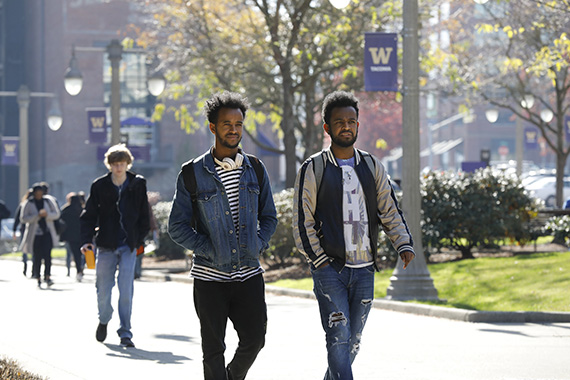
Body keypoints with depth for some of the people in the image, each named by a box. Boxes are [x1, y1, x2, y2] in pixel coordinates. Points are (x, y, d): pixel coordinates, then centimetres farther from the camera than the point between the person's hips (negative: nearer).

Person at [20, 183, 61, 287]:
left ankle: (47, 277, -21)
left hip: (47, 232, 1)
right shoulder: (28, 203, 0)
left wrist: (47, 214, -12)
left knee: (47, 254, -16)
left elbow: (56, 214, 9)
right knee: (37, 256, -1)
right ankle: (38, 279, 10)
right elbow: (23, 218, -7)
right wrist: (38, 216, -17)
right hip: (34, 234, -1)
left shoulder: (48, 201, 8)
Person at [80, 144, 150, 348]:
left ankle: (125, 333, -4)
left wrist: (140, 240, 6)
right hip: (106, 246, 1)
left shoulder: (138, 184, 2)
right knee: (103, 289, 6)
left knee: (126, 289, -10)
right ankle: (104, 320, 35)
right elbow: (89, 215, 2)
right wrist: (86, 239, -9)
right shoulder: (99, 186, 0)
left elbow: (143, 215, 10)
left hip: (129, 245, -1)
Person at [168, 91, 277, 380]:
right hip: (210, 277, -3)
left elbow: (269, 217, 16)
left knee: (254, 339, 1)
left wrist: (258, 245, -2)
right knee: (213, 349, 1)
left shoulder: (255, 169, 7)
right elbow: (177, 226, -2)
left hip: (249, 273, 3)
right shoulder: (193, 173, -4)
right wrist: (208, 250, -13)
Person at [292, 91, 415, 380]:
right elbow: (302, 222, -2)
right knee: (339, 339, -13)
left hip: (364, 269, 4)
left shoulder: (372, 167, 11)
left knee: (353, 342, 8)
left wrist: (404, 245, -4)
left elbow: (390, 212, 12)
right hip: (330, 269, -4)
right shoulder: (313, 169, 0)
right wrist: (320, 260, -10)